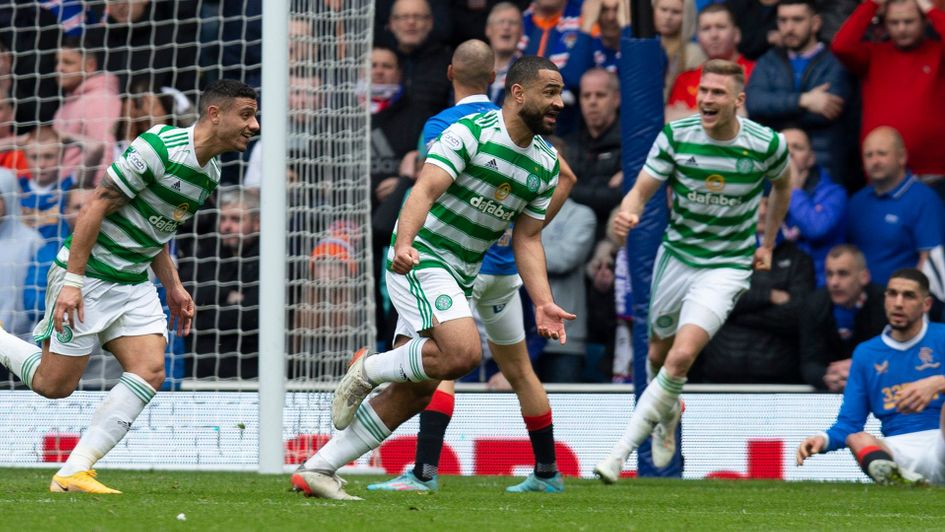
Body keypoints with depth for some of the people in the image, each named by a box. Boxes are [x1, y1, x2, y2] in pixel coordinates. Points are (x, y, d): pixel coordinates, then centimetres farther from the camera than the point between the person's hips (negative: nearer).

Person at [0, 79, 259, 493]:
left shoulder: (210, 174, 8)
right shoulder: (159, 147, -20)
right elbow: (97, 208, -19)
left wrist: (173, 288, 15)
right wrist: (72, 281, -22)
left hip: (133, 284, 8)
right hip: (89, 276, -8)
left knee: (150, 372, -10)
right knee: (54, 384, -5)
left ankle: (74, 472, -9)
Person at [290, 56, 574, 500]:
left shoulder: (546, 164, 9)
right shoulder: (471, 132, -13)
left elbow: (527, 239, 13)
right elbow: (425, 189, -21)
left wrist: (543, 303, 2)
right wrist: (404, 244, -38)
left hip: (459, 277, 8)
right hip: (420, 259, -8)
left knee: (414, 392, 4)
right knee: (464, 352, -29)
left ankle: (318, 469, 10)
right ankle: (369, 369, -5)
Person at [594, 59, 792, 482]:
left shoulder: (767, 145, -13)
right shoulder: (675, 136, -12)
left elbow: (782, 185, 10)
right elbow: (641, 190, -10)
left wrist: (767, 243, 15)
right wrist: (627, 214, -34)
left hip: (727, 267, -3)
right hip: (676, 255, 3)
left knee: (682, 356, -22)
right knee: (659, 355, 17)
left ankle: (621, 450, -17)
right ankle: (667, 416, 52)